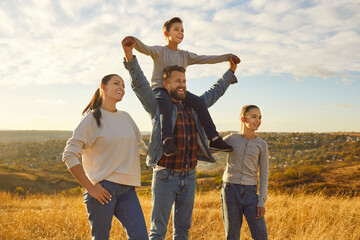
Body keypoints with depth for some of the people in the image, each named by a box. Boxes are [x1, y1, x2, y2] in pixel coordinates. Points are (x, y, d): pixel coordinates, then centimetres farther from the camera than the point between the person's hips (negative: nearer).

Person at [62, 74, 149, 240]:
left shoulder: (126, 117, 15)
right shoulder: (93, 118, -5)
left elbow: (138, 144, 34)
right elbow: (69, 155, -11)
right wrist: (90, 188, -14)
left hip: (127, 189, 6)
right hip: (103, 188, -5)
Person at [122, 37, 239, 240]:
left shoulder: (193, 106, 12)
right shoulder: (158, 106, -3)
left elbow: (215, 92, 26)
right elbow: (140, 84, -16)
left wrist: (231, 72, 33)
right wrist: (130, 58, -30)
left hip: (189, 177, 5)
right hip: (165, 176, -5)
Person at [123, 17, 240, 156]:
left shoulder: (185, 55, 14)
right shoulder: (159, 51, -2)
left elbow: (204, 59, 13)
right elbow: (145, 49, -22)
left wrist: (227, 57, 9)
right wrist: (134, 41, -45)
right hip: (159, 88, -5)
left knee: (199, 102, -17)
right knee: (166, 102, -39)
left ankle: (214, 139, -17)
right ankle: (167, 140, -50)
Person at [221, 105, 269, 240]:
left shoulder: (262, 145, 3)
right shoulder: (231, 139, 1)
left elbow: (264, 174, 2)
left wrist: (262, 201, -4)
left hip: (250, 193, 1)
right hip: (230, 191, -1)